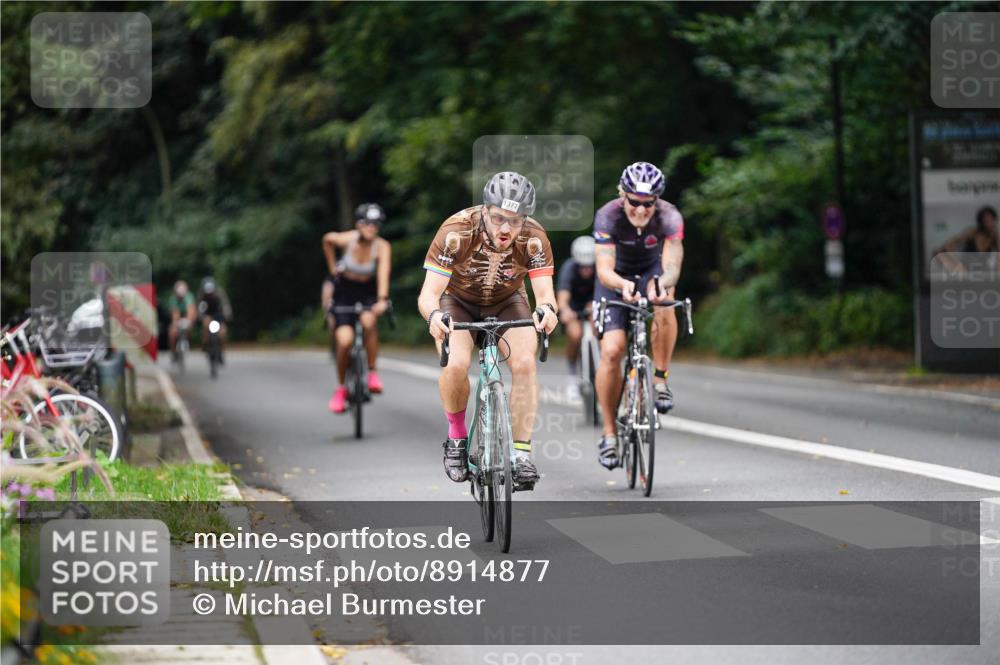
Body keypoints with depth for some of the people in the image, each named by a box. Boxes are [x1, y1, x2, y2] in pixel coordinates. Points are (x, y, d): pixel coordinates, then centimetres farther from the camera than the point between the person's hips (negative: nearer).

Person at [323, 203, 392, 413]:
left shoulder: (382, 246, -22)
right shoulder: (345, 239, -20)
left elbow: (384, 272, -37)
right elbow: (327, 240, 3)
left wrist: (382, 300, -51)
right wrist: (333, 268, 6)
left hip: (368, 293, 0)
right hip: (344, 291, 0)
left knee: (368, 322, -33)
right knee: (345, 340, -18)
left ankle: (372, 372, -14)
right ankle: (341, 388, 5)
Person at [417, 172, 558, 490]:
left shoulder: (534, 238, -28)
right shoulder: (457, 232, -33)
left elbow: (545, 292, -32)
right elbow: (429, 294, -35)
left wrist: (547, 309, -56)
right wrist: (433, 315, -57)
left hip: (506, 303, 1)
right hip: (458, 300, -1)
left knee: (524, 364, -23)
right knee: (456, 365, -27)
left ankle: (521, 452, -13)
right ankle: (456, 437, -1)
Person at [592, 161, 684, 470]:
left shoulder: (669, 217, -29)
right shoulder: (608, 216, -30)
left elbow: (672, 266, -40)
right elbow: (604, 269, -38)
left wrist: (662, 283, -63)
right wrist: (623, 285, -60)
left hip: (652, 271, 1)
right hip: (616, 277, -1)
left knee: (664, 305, -35)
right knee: (612, 351, -15)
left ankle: (660, 380, -18)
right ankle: (609, 432, 0)